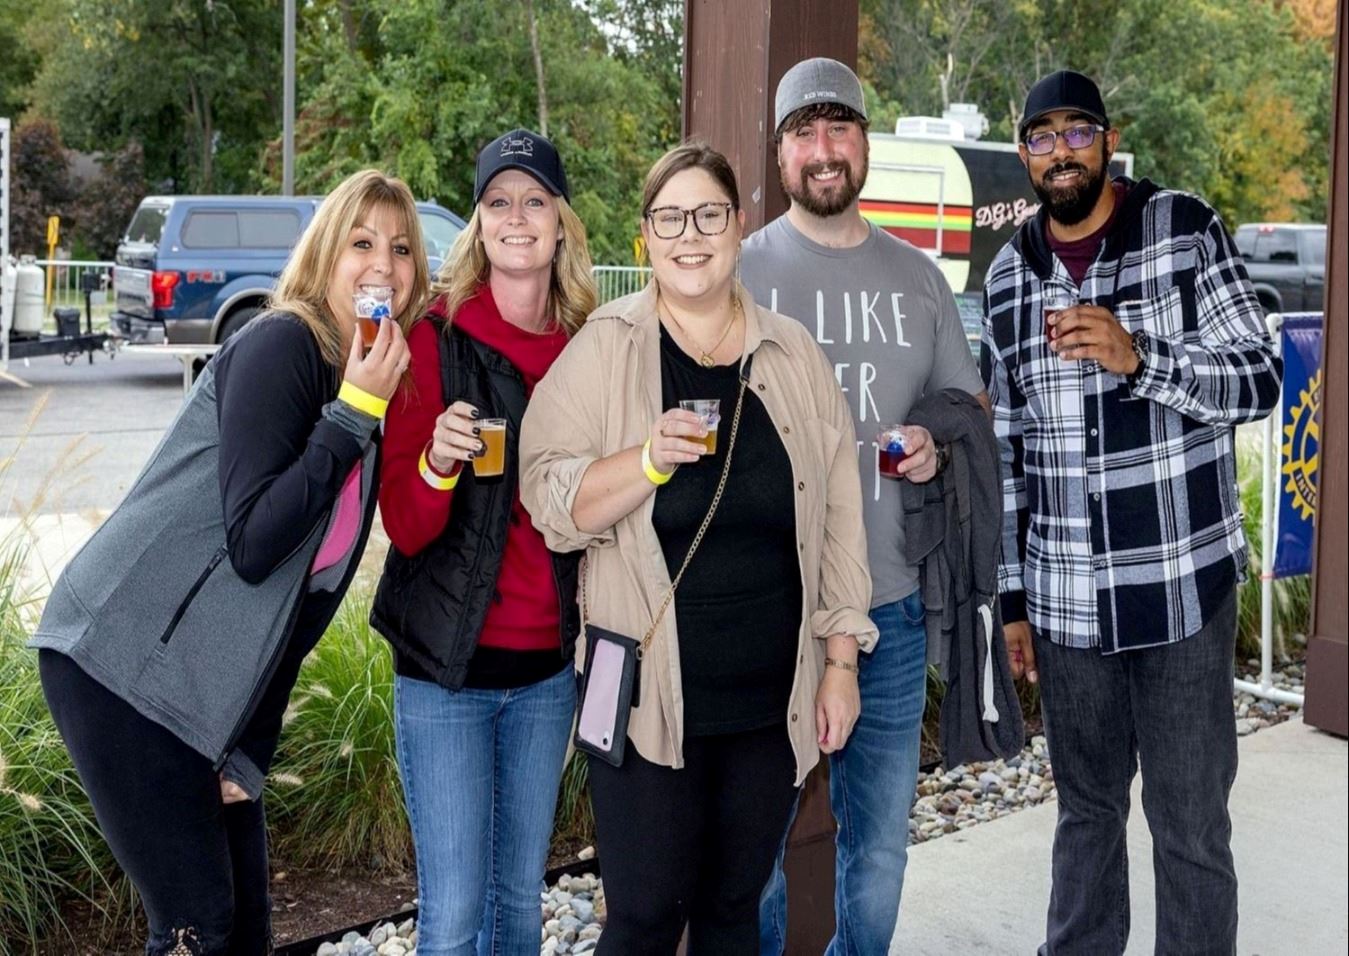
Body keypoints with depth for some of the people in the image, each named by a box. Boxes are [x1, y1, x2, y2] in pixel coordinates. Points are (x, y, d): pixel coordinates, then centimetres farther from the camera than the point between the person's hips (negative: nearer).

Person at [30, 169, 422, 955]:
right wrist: (355, 410, -22)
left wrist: (252, 751, 8)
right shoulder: (281, 345, -15)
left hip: (214, 685, 8)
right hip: (125, 662, -8)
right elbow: (251, 544, -23)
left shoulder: (376, 381, 9)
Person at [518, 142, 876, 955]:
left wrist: (840, 661, 4)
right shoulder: (603, 349, -4)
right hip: (647, 695, -3)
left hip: (771, 696, 3)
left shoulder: (794, 353, 4)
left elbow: (838, 517, 6)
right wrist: (649, 458, -24)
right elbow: (551, 505, -8)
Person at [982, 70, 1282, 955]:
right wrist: (1011, 595, 10)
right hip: (1064, 599, 3)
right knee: (1086, 807, 16)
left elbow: (1259, 379, -7)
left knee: (1190, 823, 4)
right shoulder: (1008, 277, 6)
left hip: (1182, 585, -3)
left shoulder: (1187, 229, -4)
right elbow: (1006, 448, 10)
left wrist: (1137, 358, -24)